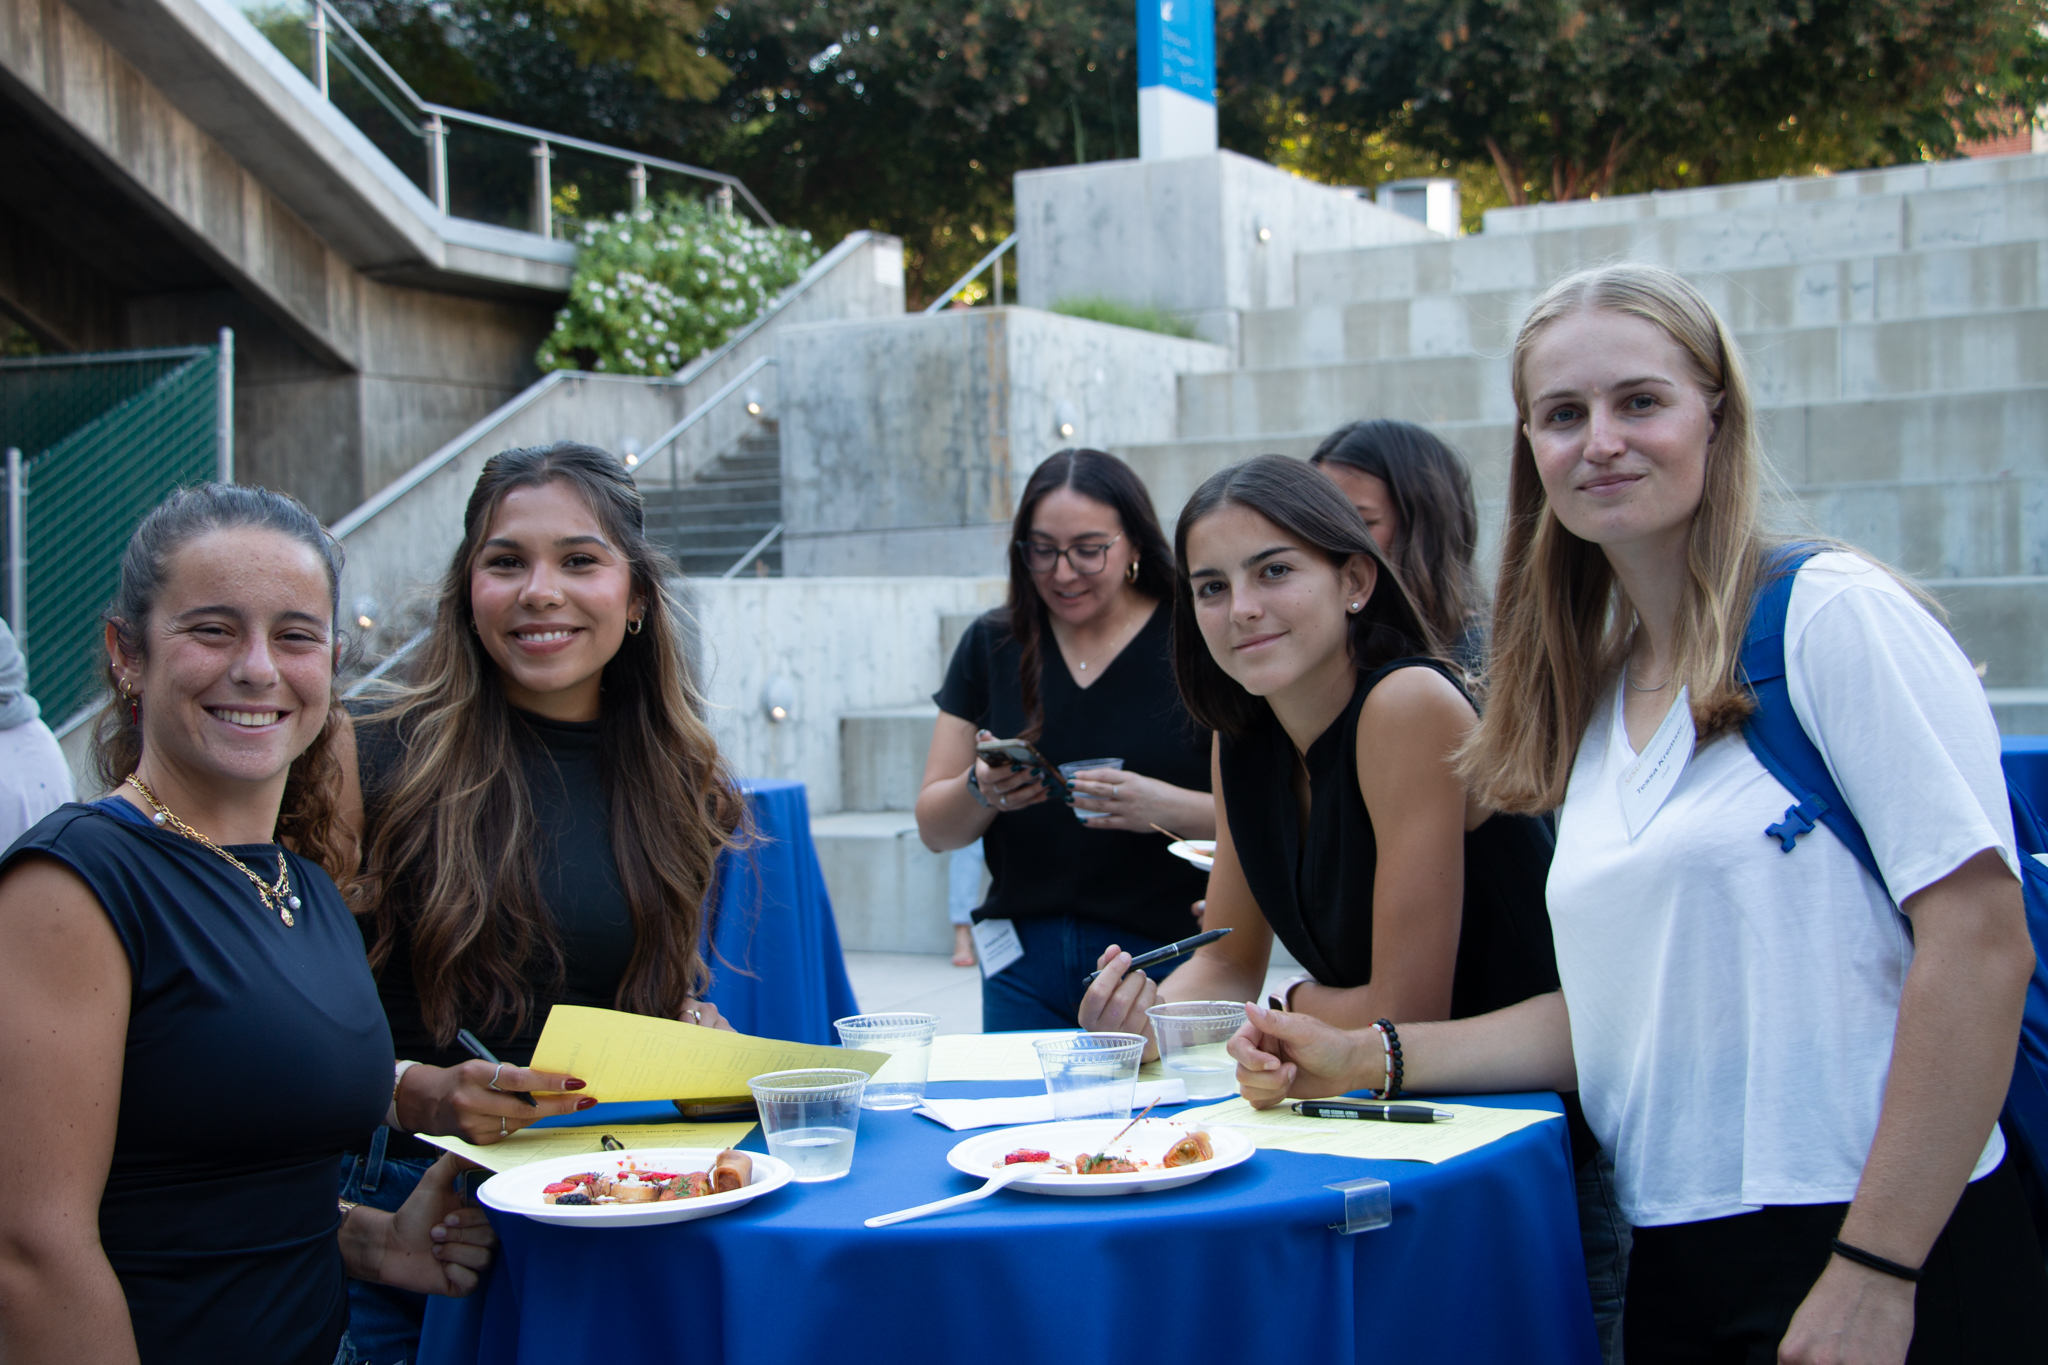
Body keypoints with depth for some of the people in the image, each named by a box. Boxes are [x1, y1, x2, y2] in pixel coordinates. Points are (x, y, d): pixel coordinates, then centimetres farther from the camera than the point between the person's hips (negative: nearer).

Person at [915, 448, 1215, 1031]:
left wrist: (1166, 807, -23)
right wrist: (980, 791, -13)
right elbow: (933, 828, 8)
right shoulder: (991, 646, 8)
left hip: (1161, 957, -3)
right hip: (1025, 965, 3)